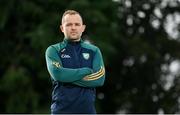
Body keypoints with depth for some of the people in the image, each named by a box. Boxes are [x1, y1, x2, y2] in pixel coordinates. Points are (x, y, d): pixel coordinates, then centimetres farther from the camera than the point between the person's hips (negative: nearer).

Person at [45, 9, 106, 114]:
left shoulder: (94, 51, 12)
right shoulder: (53, 50, 6)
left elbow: (99, 79, -2)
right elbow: (57, 74, -13)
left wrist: (69, 78, -8)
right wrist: (86, 71, -6)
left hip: (87, 109, 2)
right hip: (62, 109, -2)